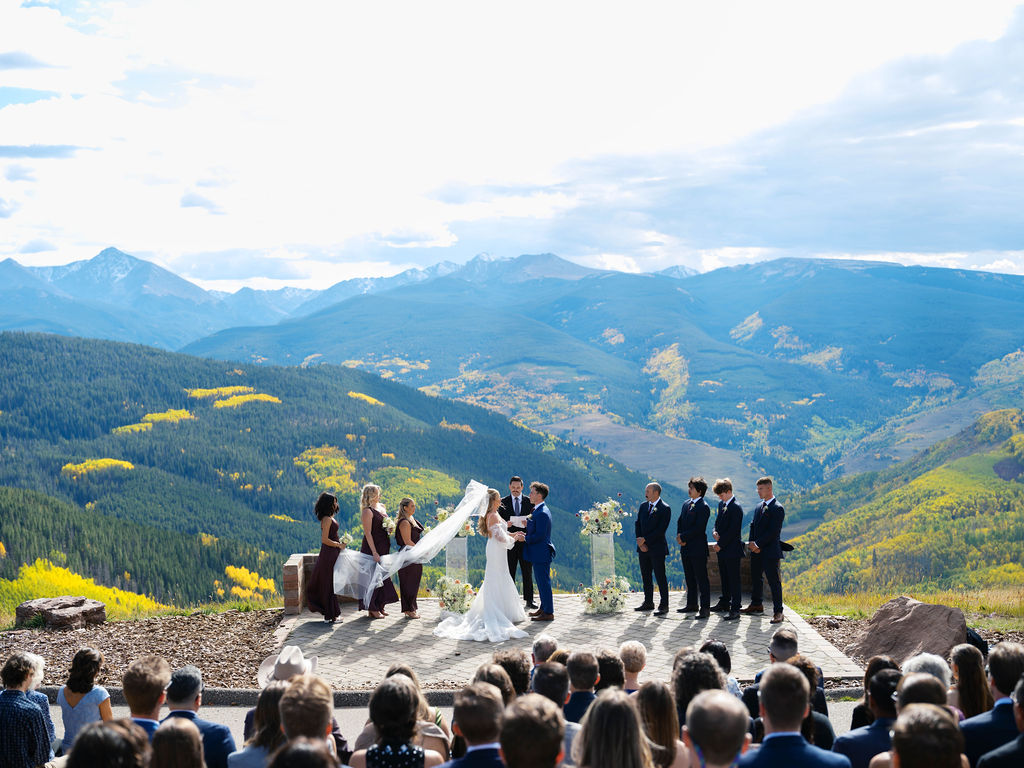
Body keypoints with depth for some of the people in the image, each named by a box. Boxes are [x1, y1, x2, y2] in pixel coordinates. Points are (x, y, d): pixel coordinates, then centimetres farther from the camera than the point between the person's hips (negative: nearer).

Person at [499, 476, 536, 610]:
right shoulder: (503, 502, 5)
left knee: (527, 572, 6)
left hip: (525, 542, 0)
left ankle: (529, 600, 13)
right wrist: (505, 524, -17)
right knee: (509, 573, 5)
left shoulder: (529, 502, 5)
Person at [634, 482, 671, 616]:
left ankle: (664, 606, -1)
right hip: (643, 548, 6)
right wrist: (640, 542, -6)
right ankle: (648, 602, 23)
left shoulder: (665, 509, -9)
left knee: (660, 577, -5)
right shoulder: (643, 506, 11)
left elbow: (661, 530, -15)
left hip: (657, 548, -6)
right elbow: (637, 524, 8)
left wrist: (644, 539, -15)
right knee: (646, 576, 12)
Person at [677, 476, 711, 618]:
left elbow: (698, 528, -19)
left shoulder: (704, 507, -13)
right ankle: (692, 605, 25)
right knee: (690, 579, 15)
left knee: (702, 579, -4)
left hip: (698, 549, -8)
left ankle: (705, 608, -1)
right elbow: (680, 522, 14)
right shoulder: (686, 504, 13)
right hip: (686, 548, 8)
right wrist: (679, 537, -2)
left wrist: (683, 537, -14)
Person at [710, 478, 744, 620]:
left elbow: (733, 531, -20)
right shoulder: (721, 504, 11)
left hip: (732, 549, -9)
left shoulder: (736, 508, -17)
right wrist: (714, 531, -2)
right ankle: (725, 603, 32)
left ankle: (735, 609, -3)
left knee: (734, 579, -5)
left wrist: (720, 544, -15)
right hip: (722, 549, 9)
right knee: (724, 577, 19)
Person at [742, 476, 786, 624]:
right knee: (755, 578, 17)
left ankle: (778, 612, 0)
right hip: (756, 551, 8)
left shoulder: (777, 509, -12)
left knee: (774, 581, -4)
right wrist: (751, 543, -3)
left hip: (770, 552, -8)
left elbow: (773, 532, -18)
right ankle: (756, 605, 33)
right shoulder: (758, 507, 14)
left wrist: (758, 544, -16)